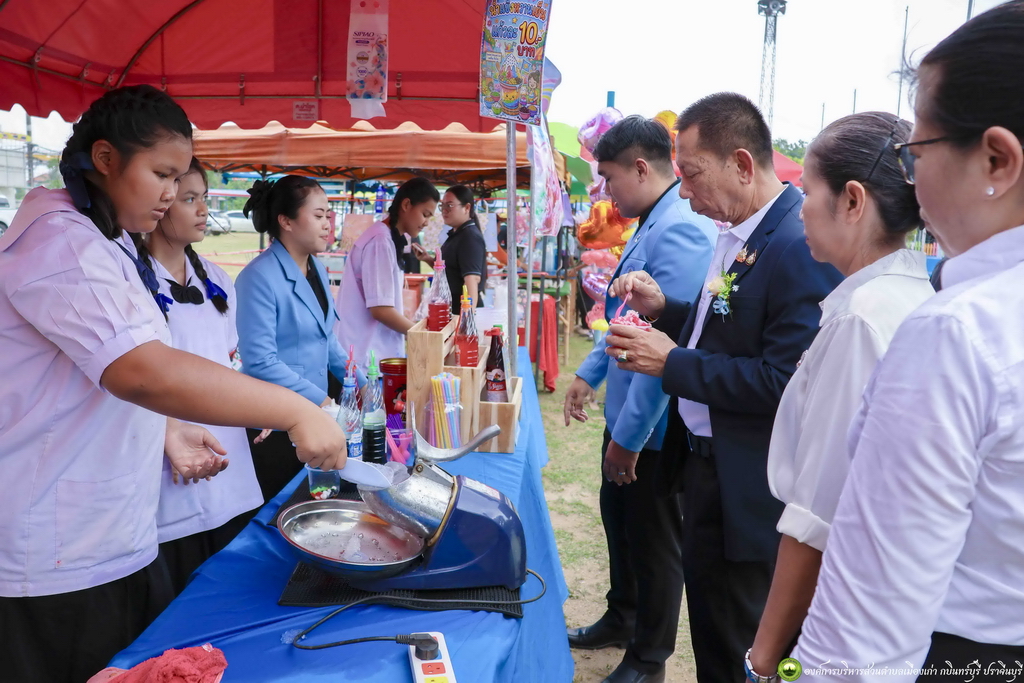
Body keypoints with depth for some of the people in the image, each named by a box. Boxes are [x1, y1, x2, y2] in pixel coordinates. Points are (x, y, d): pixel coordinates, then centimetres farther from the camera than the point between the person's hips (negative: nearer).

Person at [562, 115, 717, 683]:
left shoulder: (680, 231, -24)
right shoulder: (651, 224, 8)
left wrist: (629, 435, -23)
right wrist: (589, 374, 16)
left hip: (653, 424, -9)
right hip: (625, 412, 9)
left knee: (655, 541, 10)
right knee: (617, 519, 24)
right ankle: (621, 619, 46)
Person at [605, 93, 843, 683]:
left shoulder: (802, 246, -23)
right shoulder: (739, 234, 6)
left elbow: (787, 383, -27)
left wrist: (672, 363, -21)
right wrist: (665, 309, 0)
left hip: (748, 493, -9)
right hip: (704, 460, 9)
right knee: (709, 622, 26)